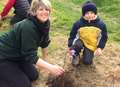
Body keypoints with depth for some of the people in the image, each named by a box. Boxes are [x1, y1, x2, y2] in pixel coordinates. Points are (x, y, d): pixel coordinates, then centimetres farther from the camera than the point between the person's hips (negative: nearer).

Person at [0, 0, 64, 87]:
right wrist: (50, 68, -35)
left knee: (33, 76, 11)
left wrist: (45, 61, 15)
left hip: (17, 55, 8)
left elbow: (44, 42, 7)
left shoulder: (45, 23, -8)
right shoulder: (28, 27, -33)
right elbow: (30, 56, -30)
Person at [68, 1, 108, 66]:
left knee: (87, 62, -17)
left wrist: (100, 47, -12)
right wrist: (70, 47, -8)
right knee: (77, 45, -37)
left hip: (91, 46, 0)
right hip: (81, 41, 0)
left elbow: (104, 37, -2)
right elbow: (72, 35, -5)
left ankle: (85, 55, 21)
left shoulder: (101, 24, -14)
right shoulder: (78, 23, -16)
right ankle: (75, 56, -1)